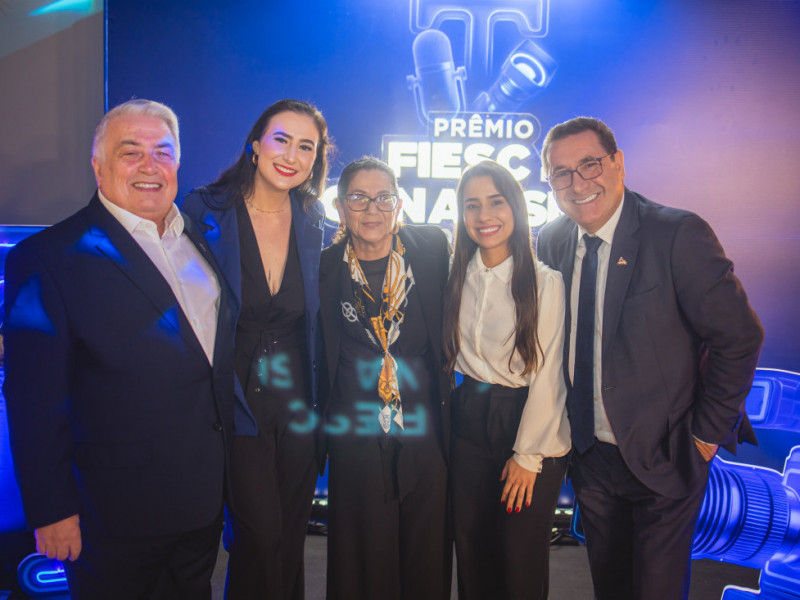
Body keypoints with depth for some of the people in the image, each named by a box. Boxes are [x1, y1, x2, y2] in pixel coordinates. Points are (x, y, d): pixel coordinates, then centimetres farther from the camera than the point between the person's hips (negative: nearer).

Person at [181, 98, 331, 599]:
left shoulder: (312, 224, 3)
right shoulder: (206, 212, -8)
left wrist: (320, 406, 5)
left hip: (298, 405, 4)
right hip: (235, 403, -3)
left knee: (291, 538, 14)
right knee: (261, 536, -5)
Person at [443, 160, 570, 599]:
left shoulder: (545, 283, -12)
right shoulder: (457, 279, 2)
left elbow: (547, 376, -10)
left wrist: (527, 456, -9)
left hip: (531, 423, -4)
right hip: (469, 421, 4)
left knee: (521, 558, 9)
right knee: (471, 551, 15)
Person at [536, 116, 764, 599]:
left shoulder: (680, 234, -19)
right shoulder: (552, 241, -3)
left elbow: (739, 338, -14)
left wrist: (708, 433, -10)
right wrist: (565, 424, 5)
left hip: (664, 457, -4)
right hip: (589, 453, 5)